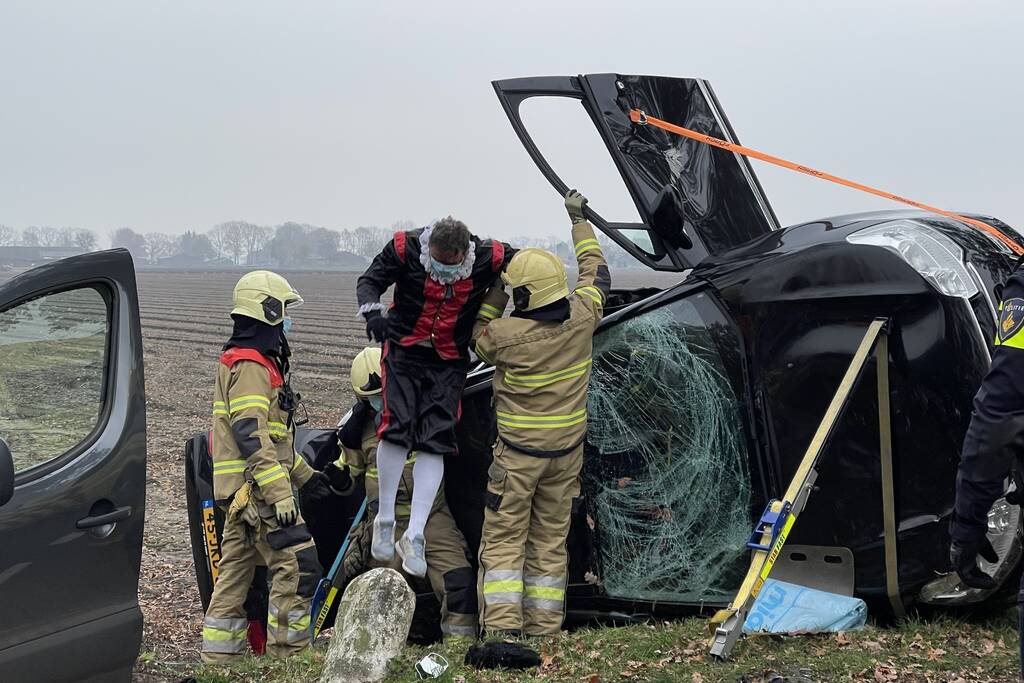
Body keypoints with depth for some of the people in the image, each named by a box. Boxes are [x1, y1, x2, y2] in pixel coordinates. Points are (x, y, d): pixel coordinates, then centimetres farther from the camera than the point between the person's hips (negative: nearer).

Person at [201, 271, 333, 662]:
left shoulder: (251, 362, 20)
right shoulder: (250, 366, -14)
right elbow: (252, 438, -23)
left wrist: (303, 475, 25)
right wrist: (281, 496, -25)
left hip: (239, 492, 11)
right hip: (254, 488, -11)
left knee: (235, 570, 12)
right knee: (297, 566, -9)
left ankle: (219, 655, 18)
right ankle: (288, 654, -5)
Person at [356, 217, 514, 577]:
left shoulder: (490, 258, -16)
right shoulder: (406, 248, -18)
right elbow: (369, 281, -6)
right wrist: (372, 311, -26)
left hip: (450, 361, 1)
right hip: (404, 348, -1)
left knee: (434, 442, -5)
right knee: (396, 428, -14)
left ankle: (414, 537, -2)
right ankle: (385, 521, 4)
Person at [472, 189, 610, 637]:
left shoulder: (505, 334, -20)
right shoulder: (582, 318, -9)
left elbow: (478, 334, 6)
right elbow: (596, 273, 12)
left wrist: (494, 294, 5)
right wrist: (578, 220, 23)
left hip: (517, 452, -4)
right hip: (567, 448, 5)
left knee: (503, 540, 3)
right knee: (551, 540, 12)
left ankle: (501, 628, -4)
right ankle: (543, 630, 14)